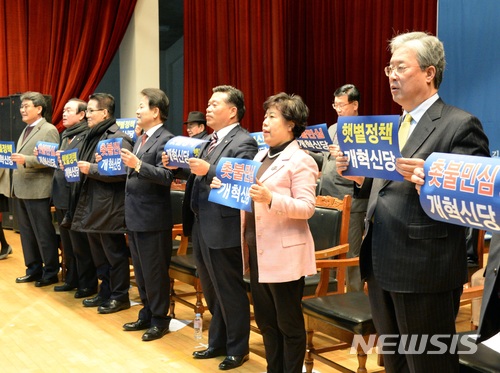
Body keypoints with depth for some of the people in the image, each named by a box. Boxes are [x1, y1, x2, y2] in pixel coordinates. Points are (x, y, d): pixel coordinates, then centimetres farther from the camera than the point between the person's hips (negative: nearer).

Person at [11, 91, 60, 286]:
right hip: (20, 190, 9)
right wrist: (15, 160, 5)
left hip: (37, 190, -9)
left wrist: (26, 160, -23)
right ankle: (34, 269, 22)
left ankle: (51, 273, 8)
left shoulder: (49, 130, -8)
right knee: (27, 233, 13)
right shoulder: (26, 130, 19)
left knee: (44, 234, -1)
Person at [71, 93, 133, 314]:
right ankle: (106, 292, 27)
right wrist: (76, 167, 5)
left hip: (109, 208, -9)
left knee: (114, 254, 2)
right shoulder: (93, 136, 15)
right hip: (92, 206, 9)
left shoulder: (118, 138, -13)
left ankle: (120, 296, 12)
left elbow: (120, 172, -24)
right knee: (98, 254, 16)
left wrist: (91, 169, -22)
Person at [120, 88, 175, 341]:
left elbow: (166, 176, -25)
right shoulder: (141, 139, 13)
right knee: (140, 270, 18)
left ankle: (159, 320, 16)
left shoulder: (166, 140, -14)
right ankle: (146, 315, 31)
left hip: (152, 218, -9)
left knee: (155, 272, 3)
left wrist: (138, 164, -35)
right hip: (135, 216, 9)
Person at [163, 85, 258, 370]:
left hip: (222, 230, -9)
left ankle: (238, 349, 19)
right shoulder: (212, 141, 16)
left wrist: (208, 170, -32)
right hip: (202, 227, 9)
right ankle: (218, 342, 34)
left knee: (230, 292, 4)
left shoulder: (243, 142, -13)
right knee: (211, 291, 19)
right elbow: (200, 178, 15)